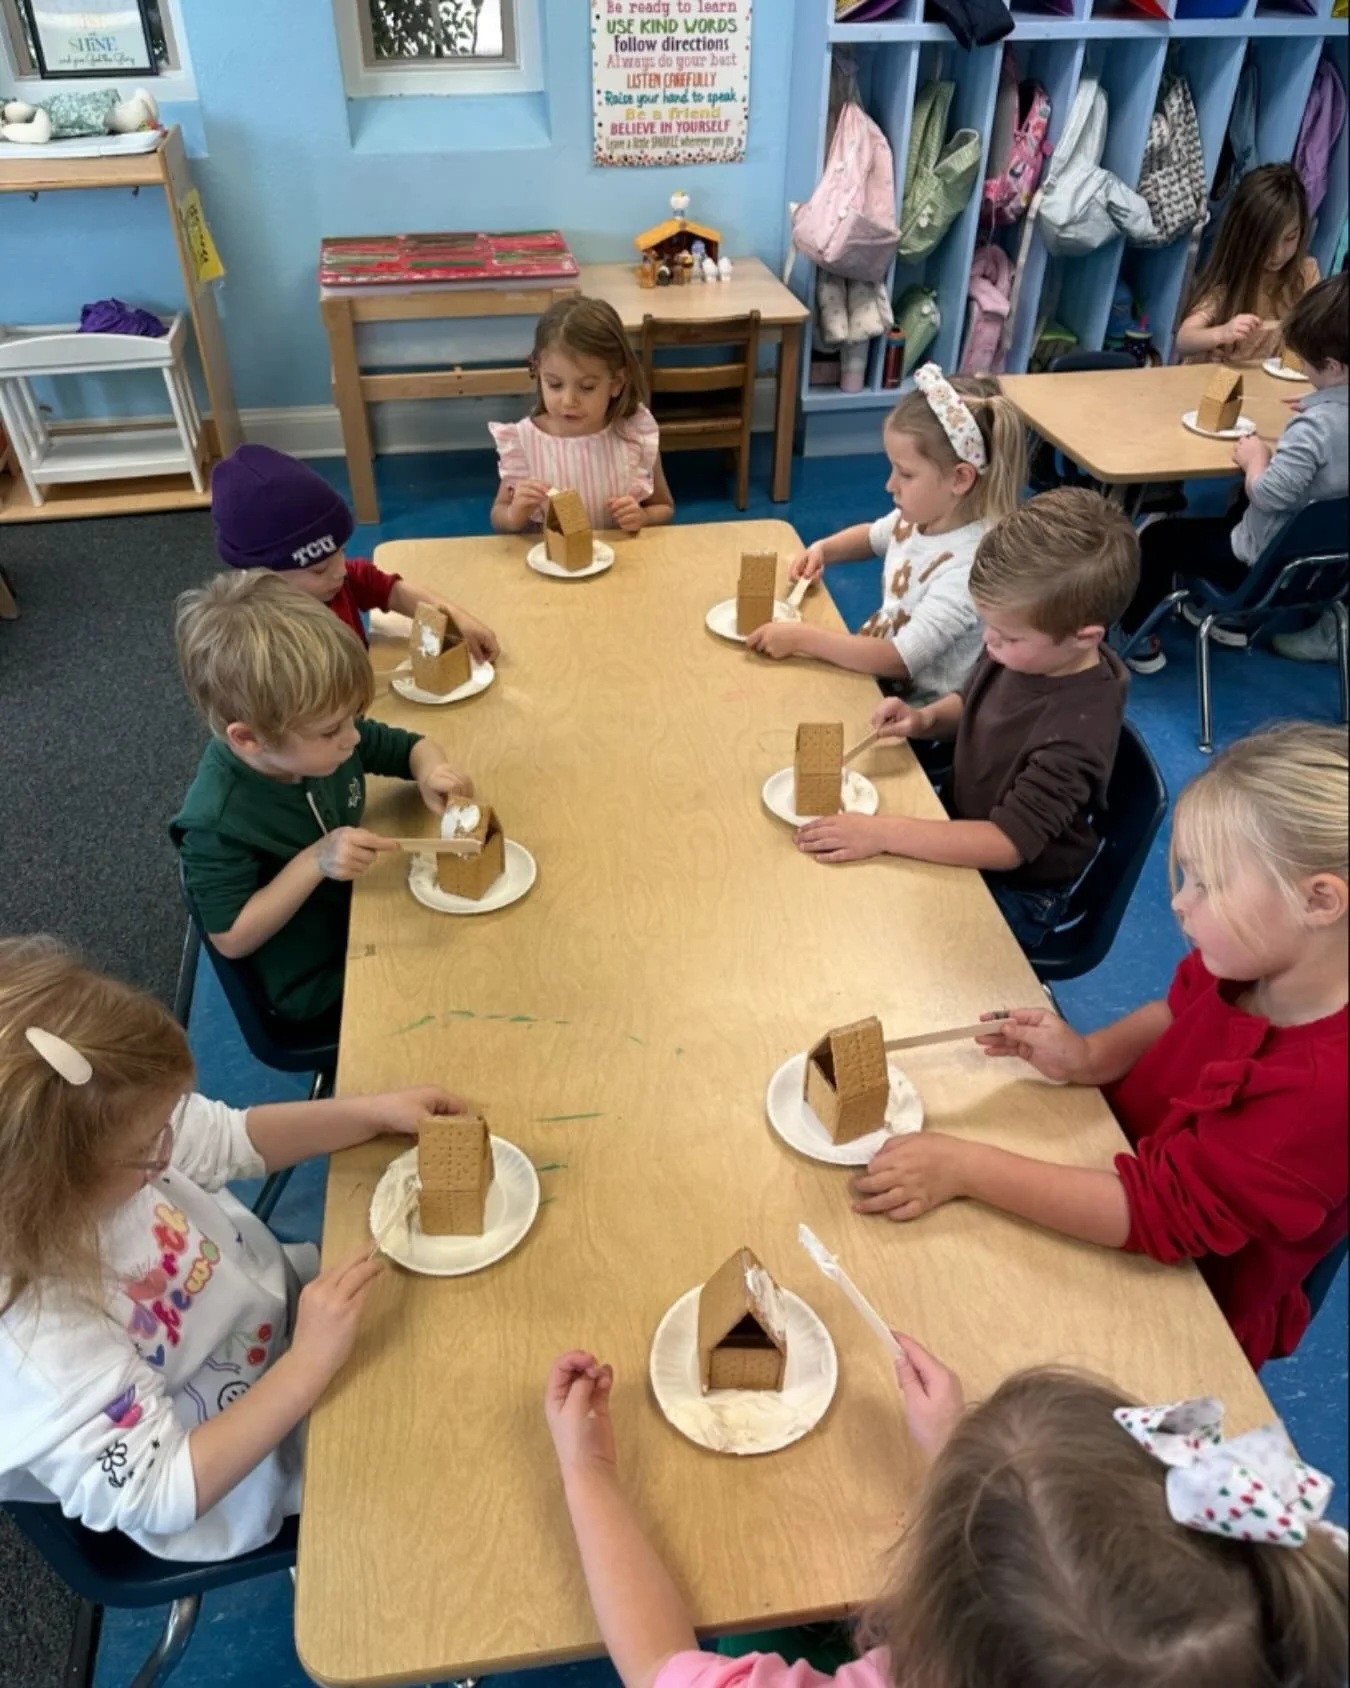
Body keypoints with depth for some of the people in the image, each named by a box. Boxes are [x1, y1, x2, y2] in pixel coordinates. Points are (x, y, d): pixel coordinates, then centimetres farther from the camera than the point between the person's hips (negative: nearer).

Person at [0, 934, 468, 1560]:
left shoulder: (82, 1133, -23)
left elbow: (234, 1138, -6)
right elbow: (162, 1496, -29)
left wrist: (378, 1110, -16)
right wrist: (312, 1361, -36)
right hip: (245, 1469, -5)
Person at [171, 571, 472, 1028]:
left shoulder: (316, 739, -13)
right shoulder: (217, 823, -31)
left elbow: (411, 746, 2)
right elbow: (231, 940, -23)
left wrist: (430, 772, -22)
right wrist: (314, 863, -34)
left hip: (369, 917, 6)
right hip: (316, 986, -6)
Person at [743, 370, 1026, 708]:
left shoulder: (968, 567, -29)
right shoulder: (922, 516, -3)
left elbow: (900, 661, -30)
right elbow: (873, 535, 21)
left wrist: (801, 638, -28)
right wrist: (823, 549, 0)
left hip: (919, 711, -8)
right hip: (877, 669, 8)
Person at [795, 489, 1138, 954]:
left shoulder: (1077, 730, -32)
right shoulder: (1024, 651, -12)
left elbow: (1008, 843, -33)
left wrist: (883, 832, -37)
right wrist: (924, 719, -13)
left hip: (1013, 891, -7)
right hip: (964, 832, 7)